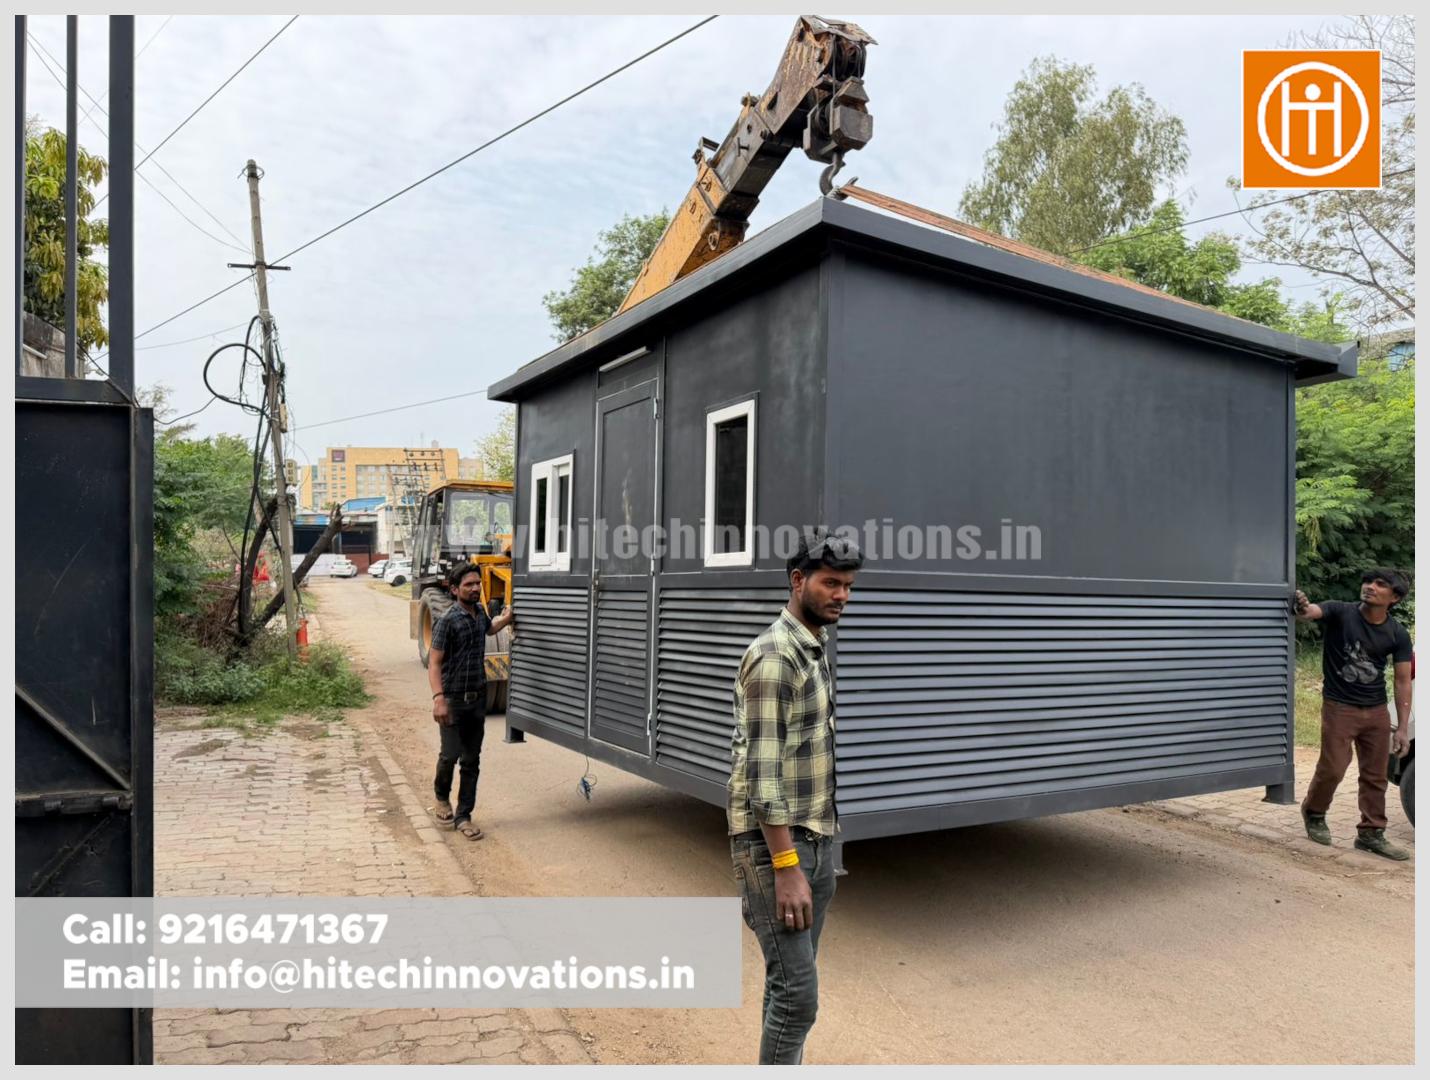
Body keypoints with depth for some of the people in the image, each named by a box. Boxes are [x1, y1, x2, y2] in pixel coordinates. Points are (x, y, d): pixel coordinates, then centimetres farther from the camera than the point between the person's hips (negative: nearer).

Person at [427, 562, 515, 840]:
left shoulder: (480, 612, 6)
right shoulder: (448, 621, -14)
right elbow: (434, 663, -18)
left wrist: (505, 619, 12)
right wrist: (438, 699, -29)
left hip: (478, 697, 6)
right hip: (453, 699, -6)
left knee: (472, 760, 7)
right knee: (451, 754, -3)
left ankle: (463, 817, 15)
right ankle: (441, 797, 27)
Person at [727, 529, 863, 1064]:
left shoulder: (816, 650, 12)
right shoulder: (773, 656, -17)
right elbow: (761, 769, -21)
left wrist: (818, 845, 19)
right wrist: (786, 867, -23)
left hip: (818, 838, 9)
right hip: (775, 843, -9)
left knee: (794, 981, 17)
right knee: (796, 991, -4)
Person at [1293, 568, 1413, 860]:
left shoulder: (1397, 635, -1)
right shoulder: (1340, 613, -10)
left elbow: (1403, 681, 1)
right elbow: (1312, 611, -30)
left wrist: (1403, 728, -3)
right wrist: (1302, 607, -56)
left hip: (1376, 711, 4)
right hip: (1339, 708, -4)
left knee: (1375, 775, 10)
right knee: (1332, 768, -3)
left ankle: (1371, 834, 24)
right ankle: (1313, 812, 24)